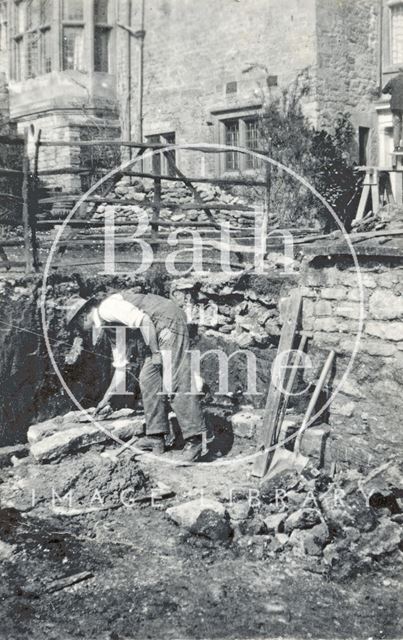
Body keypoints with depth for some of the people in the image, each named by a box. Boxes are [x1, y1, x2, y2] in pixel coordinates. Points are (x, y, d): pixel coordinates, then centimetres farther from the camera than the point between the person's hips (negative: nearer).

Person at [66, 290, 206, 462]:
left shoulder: (106, 308, -8)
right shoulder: (110, 328, 20)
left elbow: (143, 320, -20)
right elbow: (121, 367, 24)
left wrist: (156, 352, -15)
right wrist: (106, 398, 29)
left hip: (169, 320, -10)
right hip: (160, 331, 10)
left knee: (176, 381, -13)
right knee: (147, 379, 7)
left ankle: (194, 440, -12)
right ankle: (156, 437, 9)